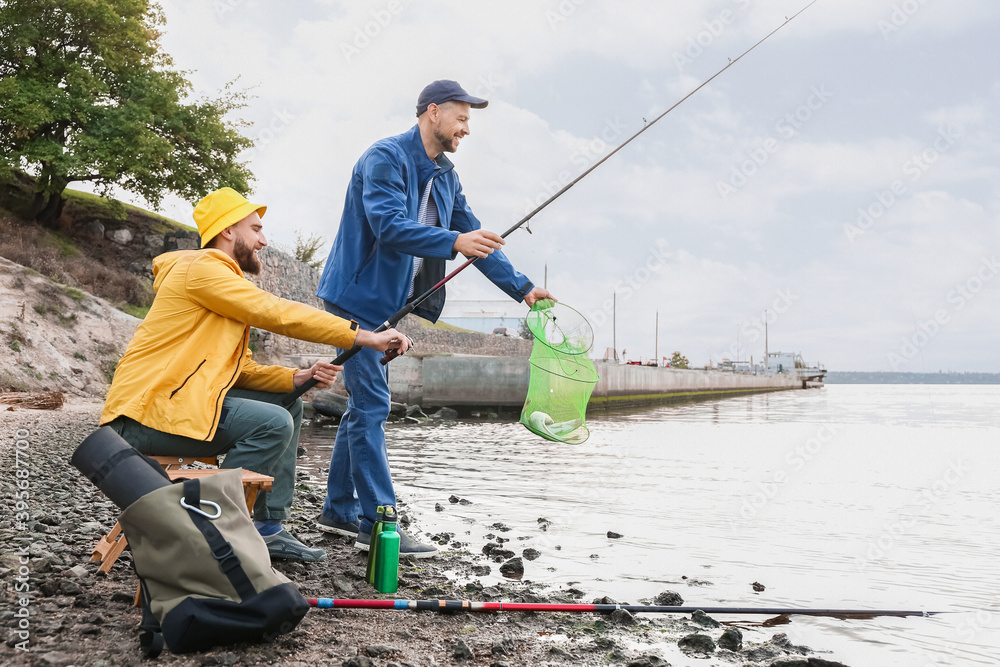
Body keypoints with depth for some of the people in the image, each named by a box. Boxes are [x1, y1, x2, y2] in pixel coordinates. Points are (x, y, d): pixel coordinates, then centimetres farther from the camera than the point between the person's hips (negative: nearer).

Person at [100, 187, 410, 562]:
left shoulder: (227, 284, 21)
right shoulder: (200, 268, -10)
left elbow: (243, 372, 16)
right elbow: (278, 314, -18)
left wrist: (298, 377, -2)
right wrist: (366, 337, -18)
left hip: (180, 401, 10)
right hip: (145, 413, -10)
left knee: (289, 406, 11)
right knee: (273, 424, -22)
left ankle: (268, 529, 10)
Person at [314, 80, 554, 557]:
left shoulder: (446, 177, 13)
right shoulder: (386, 158, -15)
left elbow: (475, 237, 15)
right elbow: (388, 225, -29)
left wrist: (522, 288, 8)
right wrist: (454, 242, -41)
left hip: (384, 302, 9)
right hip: (356, 294, -9)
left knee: (365, 403, 12)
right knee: (371, 405, -11)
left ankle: (339, 510, 21)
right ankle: (377, 524, -8)